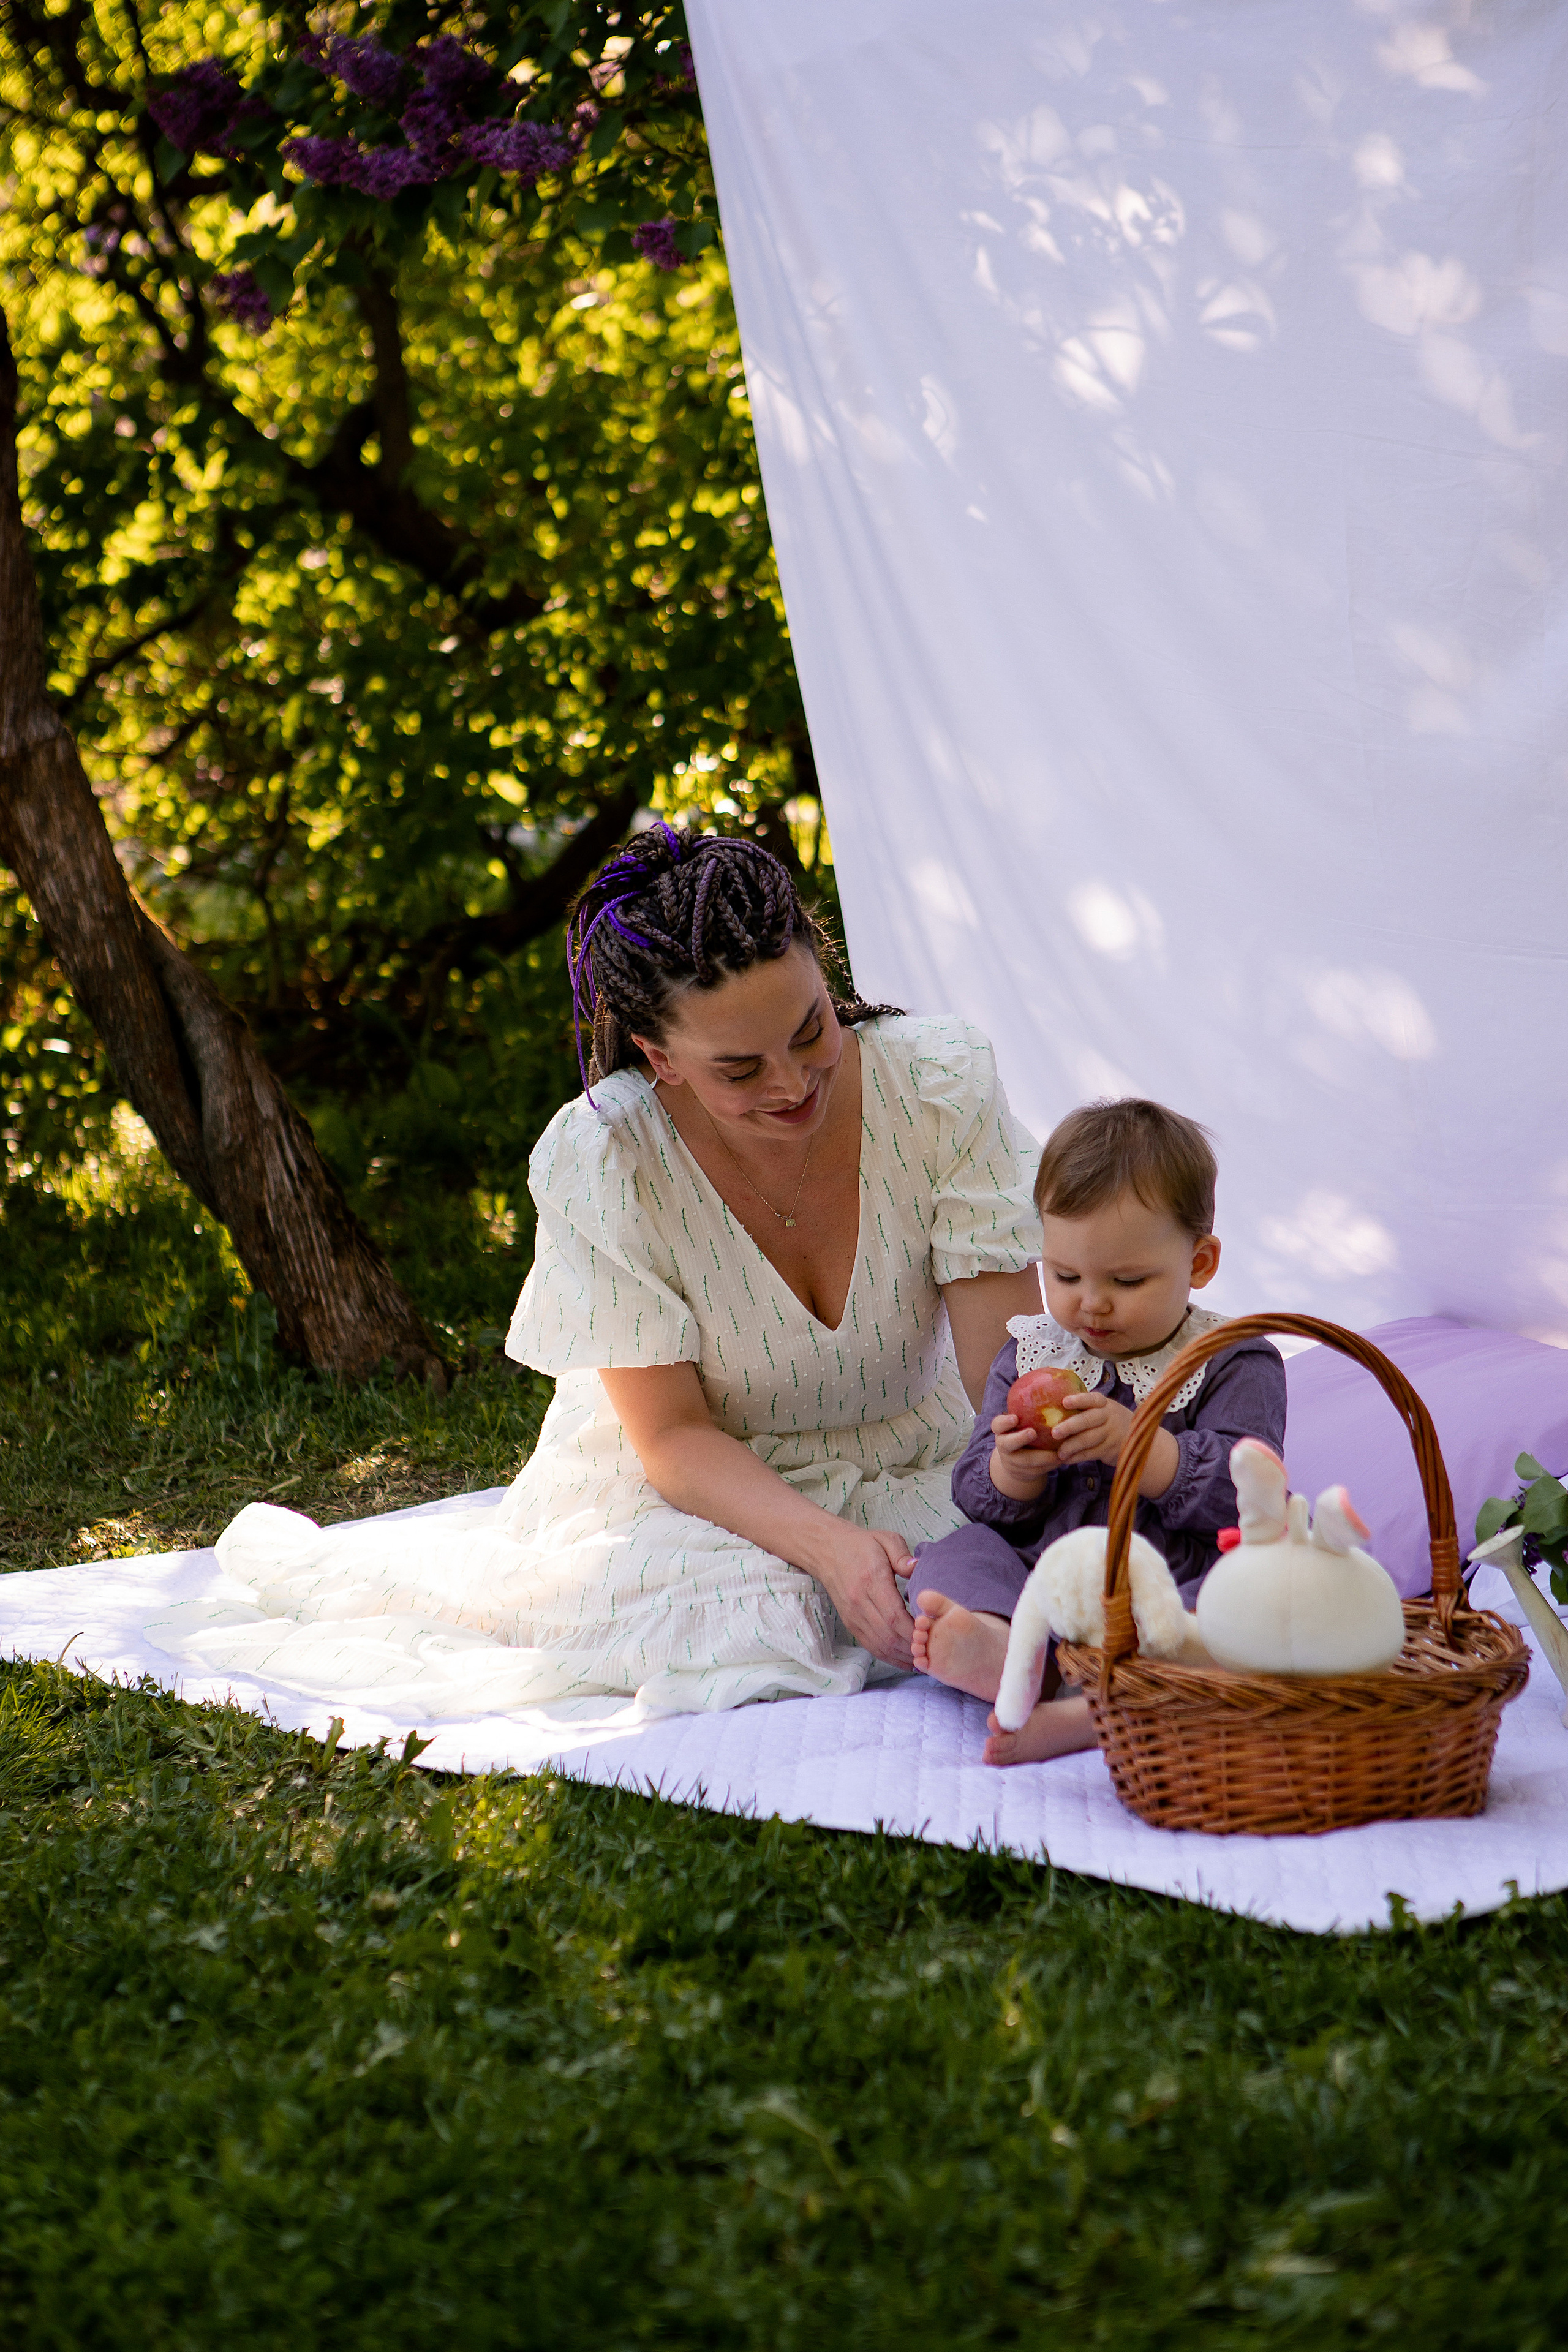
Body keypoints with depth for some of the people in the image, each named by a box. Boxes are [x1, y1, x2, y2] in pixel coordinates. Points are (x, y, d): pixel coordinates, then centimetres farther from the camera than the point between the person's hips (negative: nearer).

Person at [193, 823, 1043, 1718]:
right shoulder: (598, 1162, -24)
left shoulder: (941, 1085, -20)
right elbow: (673, 1435, -19)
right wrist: (828, 1545, -37)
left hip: (910, 1474, 3)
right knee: (745, 1612, -34)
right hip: (694, 1484, -3)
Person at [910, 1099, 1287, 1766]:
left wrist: (1139, 1446, -26)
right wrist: (1015, 1470, -14)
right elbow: (980, 1503, 10)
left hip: (1178, 1586, -4)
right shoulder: (1028, 1355, 13)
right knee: (956, 1556, -16)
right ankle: (1000, 1644, -50)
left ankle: (1088, 1710, -53)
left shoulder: (1234, 1364, 2)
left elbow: (1240, 1495, -13)